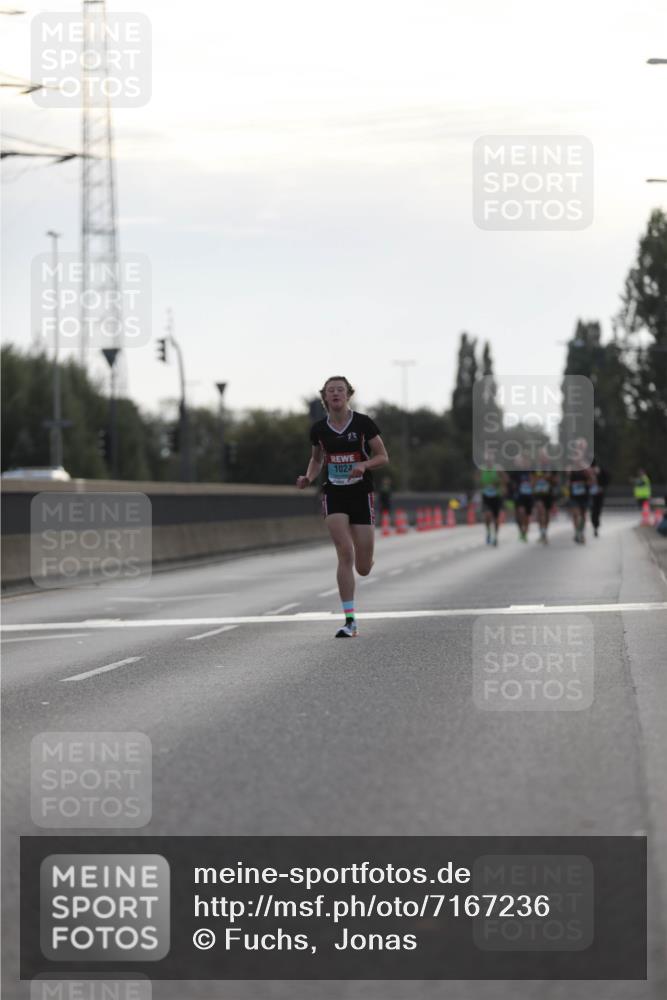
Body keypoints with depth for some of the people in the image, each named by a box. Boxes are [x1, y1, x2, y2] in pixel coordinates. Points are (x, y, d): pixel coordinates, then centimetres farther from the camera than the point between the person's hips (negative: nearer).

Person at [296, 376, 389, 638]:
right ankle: (350, 621, -13)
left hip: (362, 495, -1)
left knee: (363, 569, 2)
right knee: (345, 553, -17)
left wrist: (364, 464, -21)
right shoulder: (319, 429, 1)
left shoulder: (363, 423, -7)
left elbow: (383, 457, -1)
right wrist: (309, 478, -2)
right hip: (334, 495, 1)